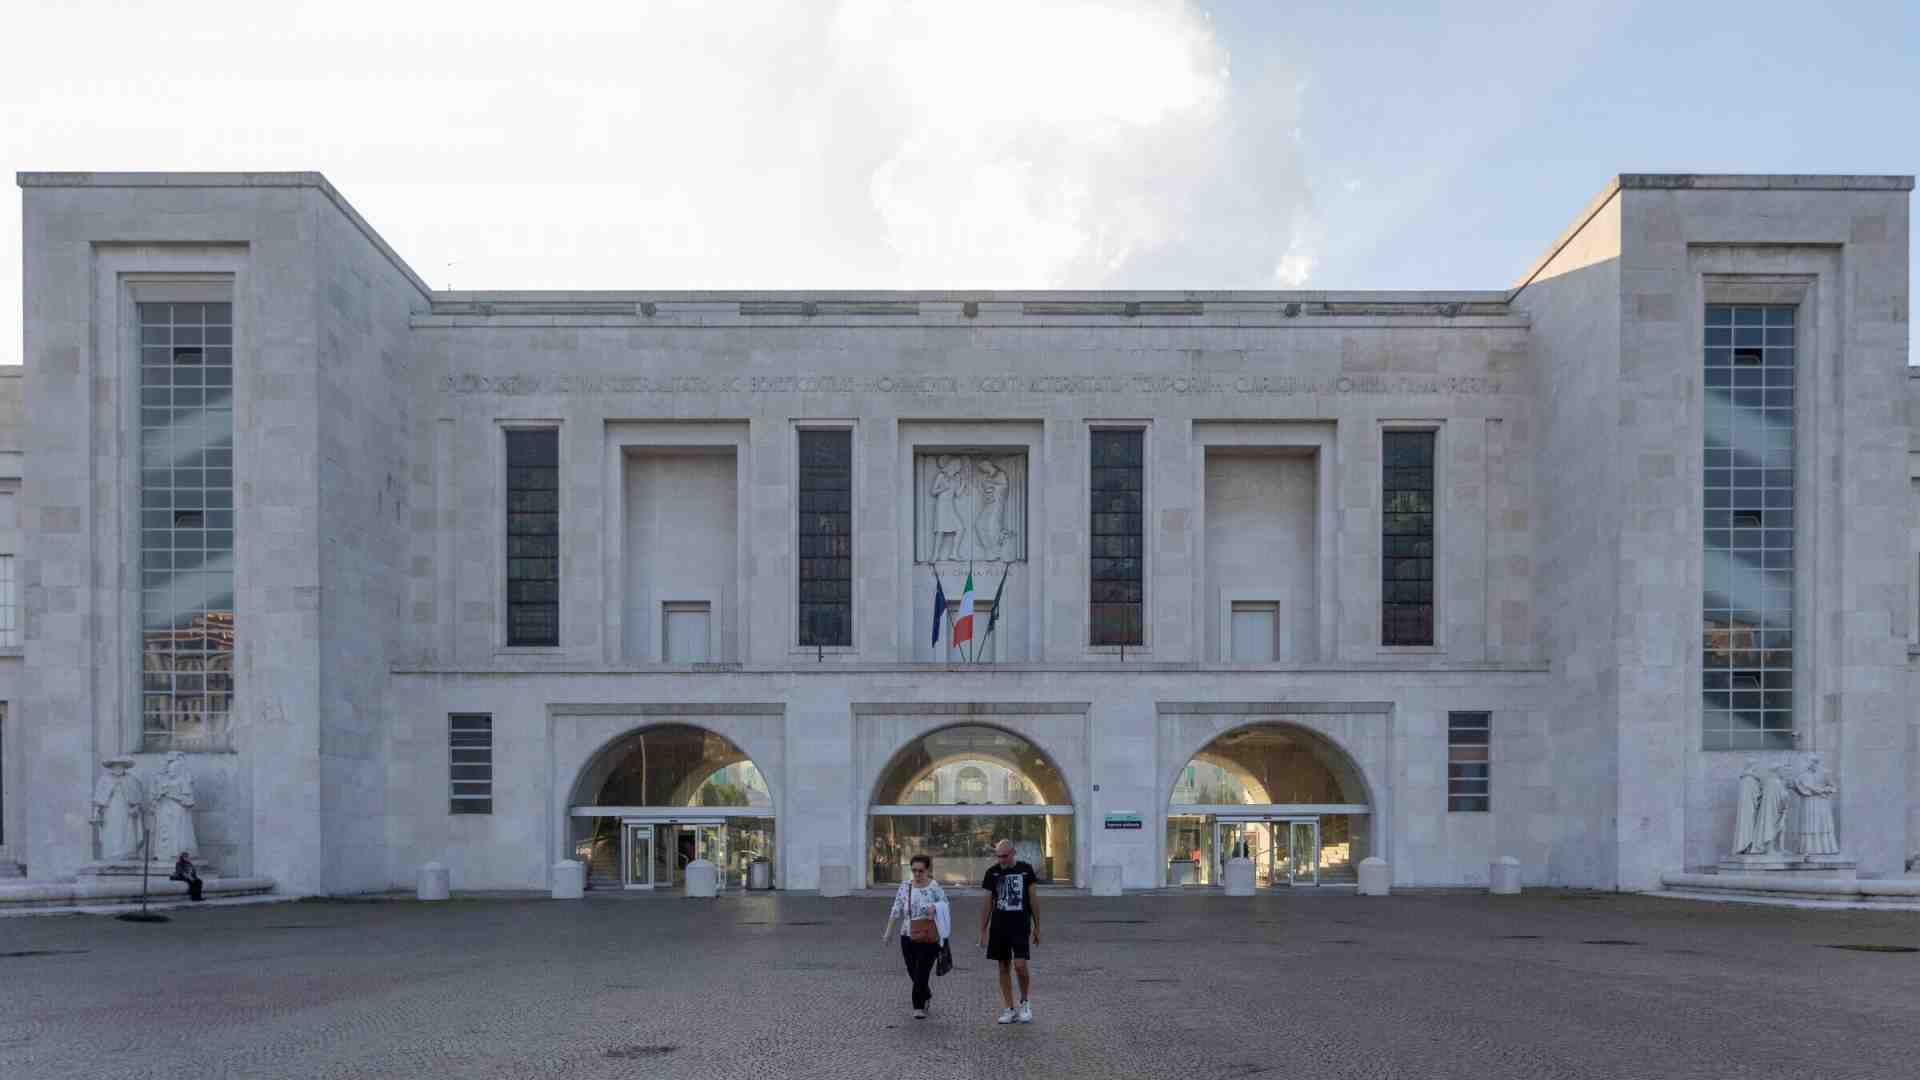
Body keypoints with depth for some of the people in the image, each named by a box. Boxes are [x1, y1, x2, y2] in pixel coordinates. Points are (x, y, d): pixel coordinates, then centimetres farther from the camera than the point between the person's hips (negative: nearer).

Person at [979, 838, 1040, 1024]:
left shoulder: (1025, 869, -1)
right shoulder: (992, 872, 2)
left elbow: (1033, 901, 5)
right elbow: (988, 904, 6)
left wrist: (1036, 927, 4)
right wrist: (983, 931, 4)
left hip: (1021, 926, -2)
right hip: (999, 927, 2)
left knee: (1020, 965, -12)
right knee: (1004, 967, 5)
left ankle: (1024, 1003, 11)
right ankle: (1010, 1009, 14)